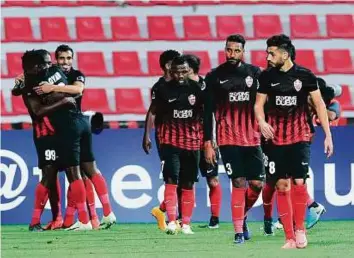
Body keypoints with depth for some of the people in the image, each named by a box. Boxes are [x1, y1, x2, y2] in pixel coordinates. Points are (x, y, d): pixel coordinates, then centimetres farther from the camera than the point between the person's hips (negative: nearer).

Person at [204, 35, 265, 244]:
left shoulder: (255, 73, 6)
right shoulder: (214, 77, 1)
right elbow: (208, 112, 2)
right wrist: (208, 144, -2)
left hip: (252, 138, 3)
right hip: (228, 139, -3)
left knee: (257, 184, 1)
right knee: (239, 183, -10)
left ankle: (242, 217, 27)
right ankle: (239, 231, -3)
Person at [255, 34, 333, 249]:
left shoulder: (305, 75, -3)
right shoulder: (267, 76, 3)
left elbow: (319, 104, 2)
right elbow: (259, 104, 7)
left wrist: (328, 134, -1)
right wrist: (261, 121, -15)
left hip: (300, 136, -2)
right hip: (276, 137, 2)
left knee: (299, 182, -11)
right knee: (282, 185, -2)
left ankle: (300, 228, 11)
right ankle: (290, 238, 2)